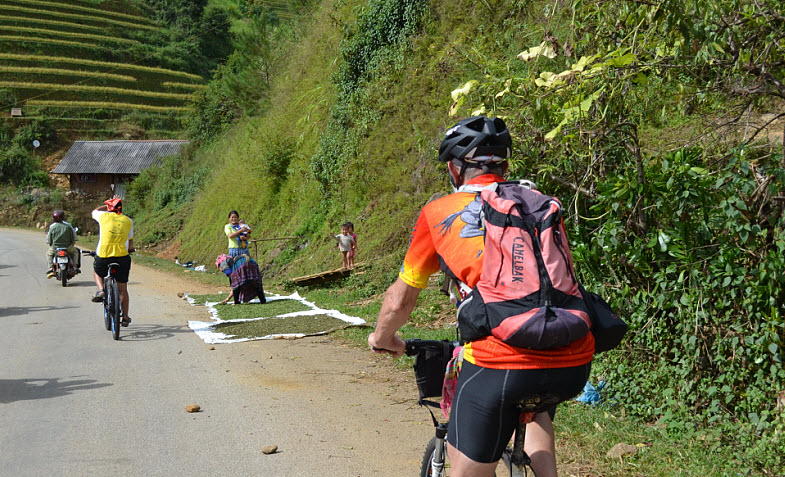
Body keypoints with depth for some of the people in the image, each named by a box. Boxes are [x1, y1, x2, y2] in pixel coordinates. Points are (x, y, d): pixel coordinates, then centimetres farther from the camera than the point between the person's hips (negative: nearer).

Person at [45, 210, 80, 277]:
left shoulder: (52, 227, -6)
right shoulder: (68, 225, -5)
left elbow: (49, 240, -1)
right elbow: (74, 236, 2)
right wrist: (73, 243, 20)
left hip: (55, 247, 0)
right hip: (67, 247, 0)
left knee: (49, 253, 29)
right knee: (75, 251, 28)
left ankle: (51, 268, 13)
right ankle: (75, 267, 13)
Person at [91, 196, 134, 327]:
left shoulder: (104, 216, 2)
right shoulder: (128, 221, 9)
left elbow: (94, 211, 27)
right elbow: (130, 244, 16)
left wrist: (108, 205, 34)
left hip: (103, 256, -1)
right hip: (122, 256, 2)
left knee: (97, 272, 33)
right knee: (123, 289, 13)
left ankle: (101, 290, 6)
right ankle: (125, 317, 18)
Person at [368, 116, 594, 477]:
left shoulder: (439, 212, 11)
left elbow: (400, 300, 20)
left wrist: (382, 338, 41)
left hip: (500, 362, -4)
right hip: (574, 365, 4)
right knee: (537, 404, 38)